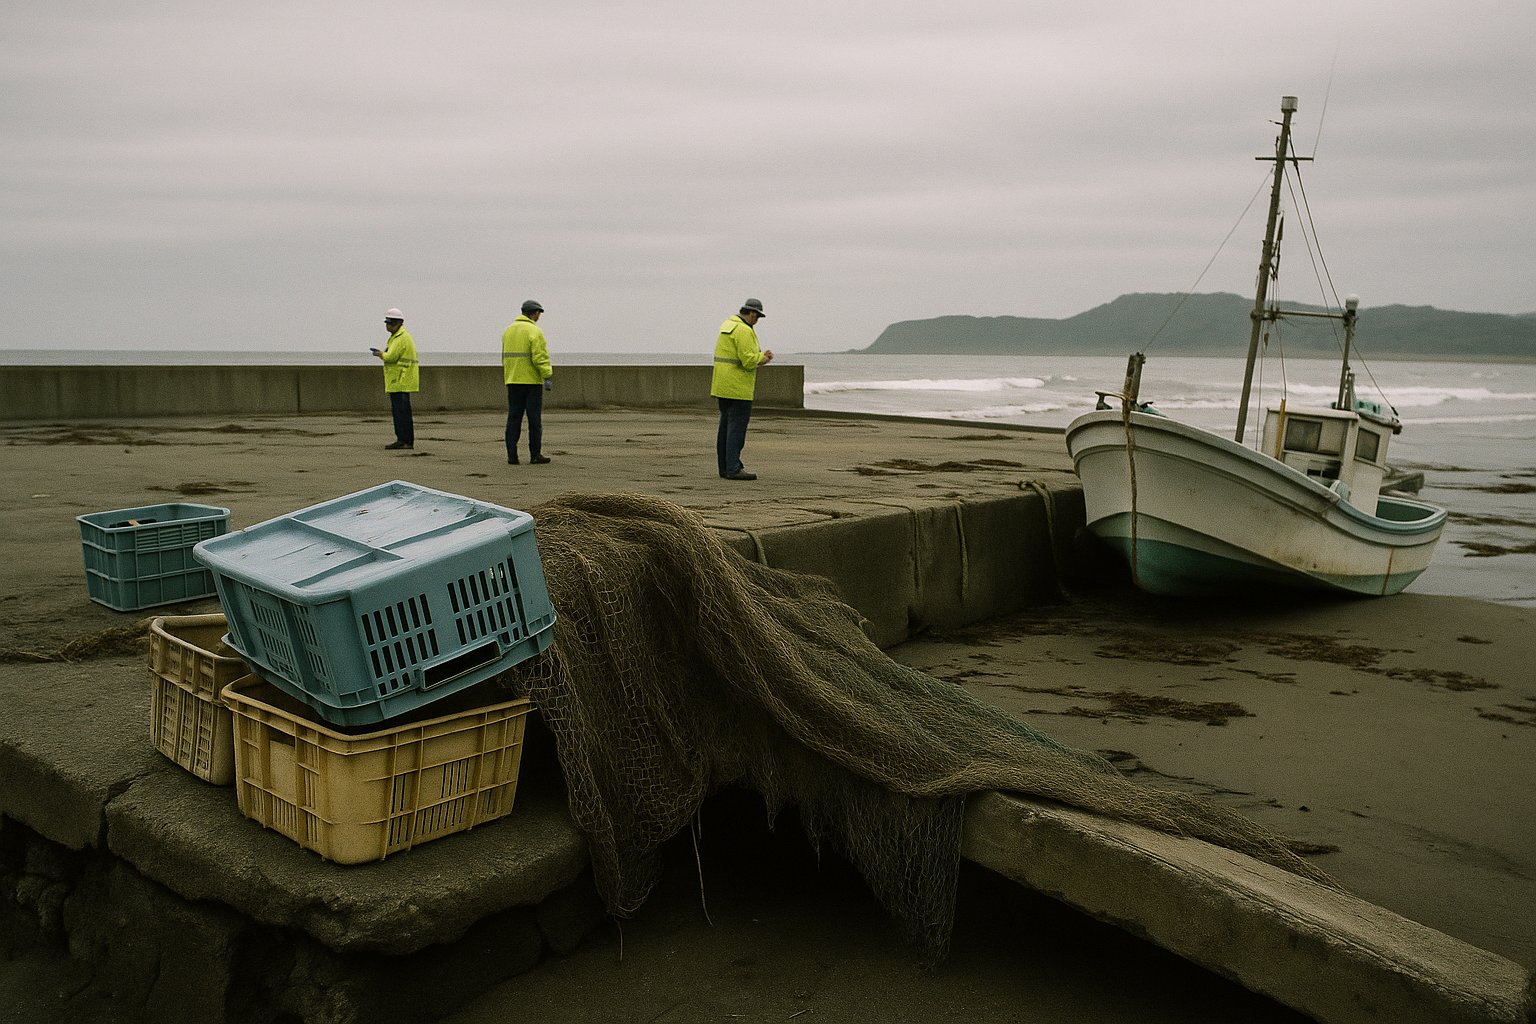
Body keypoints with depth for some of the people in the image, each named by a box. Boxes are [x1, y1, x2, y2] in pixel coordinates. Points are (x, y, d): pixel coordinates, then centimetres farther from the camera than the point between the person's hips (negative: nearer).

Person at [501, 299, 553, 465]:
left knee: (513, 418, 6)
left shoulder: (508, 331, 14)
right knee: (535, 419, 0)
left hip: (513, 381, 6)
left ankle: (512, 455, 2)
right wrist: (547, 377, -15)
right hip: (532, 380, -6)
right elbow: (540, 357, -17)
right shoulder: (535, 331, -8)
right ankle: (535, 455, 3)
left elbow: (505, 357, 18)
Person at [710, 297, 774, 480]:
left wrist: (760, 356, 9)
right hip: (738, 387, -10)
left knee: (726, 425, 12)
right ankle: (733, 469, -9)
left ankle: (725, 466, 17)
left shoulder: (727, 325, 16)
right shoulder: (744, 330, -15)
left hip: (722, 386, 10)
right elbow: (749, 361, -22)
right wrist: (762, 358, -3)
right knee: (737, 426, -8)